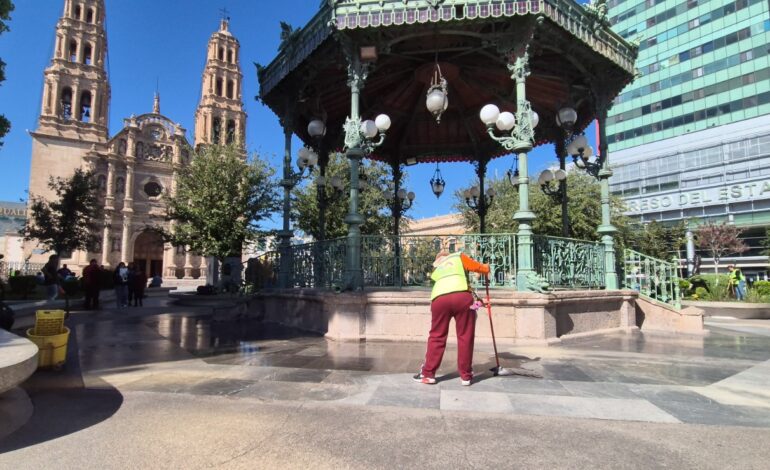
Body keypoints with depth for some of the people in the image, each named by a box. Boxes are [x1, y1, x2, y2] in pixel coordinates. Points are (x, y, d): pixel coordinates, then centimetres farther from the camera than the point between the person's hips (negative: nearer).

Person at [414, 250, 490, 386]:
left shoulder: (435, 267, 36)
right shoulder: (459, 257, 27)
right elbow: (482, 268, 19)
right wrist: (486, 268, 41)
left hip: (439, 298, 2)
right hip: (462, 296, -2)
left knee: (436, 336, 13)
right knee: (465, 337, 9)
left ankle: (428, 374, 17)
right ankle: (465, 375, 15)